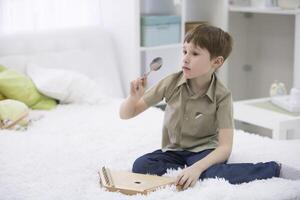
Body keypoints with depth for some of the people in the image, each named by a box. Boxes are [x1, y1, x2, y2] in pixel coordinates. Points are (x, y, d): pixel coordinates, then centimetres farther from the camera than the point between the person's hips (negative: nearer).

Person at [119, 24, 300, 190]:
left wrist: (197, 168, -35)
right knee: (140, 166, -27)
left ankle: (274, 169, -18)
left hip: (203, 151, -2)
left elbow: (225, 147, -18)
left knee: (212, 174, -36)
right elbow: (126, 114, -2)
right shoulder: (172, 83, -9)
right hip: (173, 151, 3)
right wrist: (134, 97, -25)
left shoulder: (222, 96, -14)